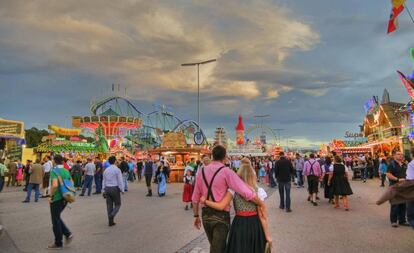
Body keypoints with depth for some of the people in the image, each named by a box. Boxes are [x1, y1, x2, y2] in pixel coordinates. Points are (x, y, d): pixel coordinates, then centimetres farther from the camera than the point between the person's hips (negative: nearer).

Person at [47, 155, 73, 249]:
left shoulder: (54, 171, -14)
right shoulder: (66, 171, 8)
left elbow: (54, 185, -28)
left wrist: (51, 196, -16)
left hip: (56, 199, -7)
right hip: (64, 198, 7)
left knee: (55, 220, 6)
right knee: (57, 217, 23)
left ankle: (58, 243, 16)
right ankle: (68, 234, 13)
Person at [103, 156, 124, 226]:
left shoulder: (106, 170, 6)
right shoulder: (117, 170, -10)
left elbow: (104, 181, 11)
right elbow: (120, 181, -11)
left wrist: (104, 190, 18)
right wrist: (122, 190, -3)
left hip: (107, 188, 5)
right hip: (115, 188, -5)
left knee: (109, 205, 10)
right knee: (117, 204, 9)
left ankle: (110, 221, 13)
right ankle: (112, 215, -14)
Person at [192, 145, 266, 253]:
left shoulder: (202, 171, 1)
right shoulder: (226, 171, -14)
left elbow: (195, 197, 6)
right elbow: (246, 192, -21)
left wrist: (196, 216, 16)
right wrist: (261, 204, -11)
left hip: (205, 215, 5)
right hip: (221, 215, -5)